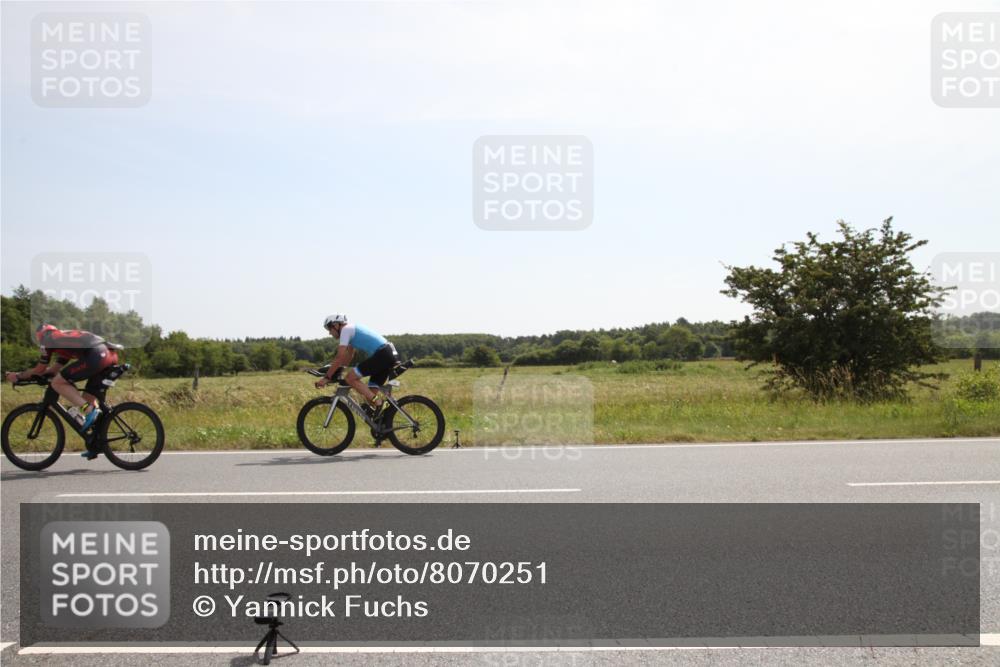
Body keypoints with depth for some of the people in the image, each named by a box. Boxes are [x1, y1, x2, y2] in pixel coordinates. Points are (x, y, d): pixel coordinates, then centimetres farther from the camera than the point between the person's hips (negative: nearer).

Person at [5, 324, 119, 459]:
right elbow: (56, 368, 36)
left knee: (57, 383, 1)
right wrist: (31, 373, 41)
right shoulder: (66, 338, 36)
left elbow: (40, 369, 18)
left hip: (95, 355, -8)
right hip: (110, 354, 8)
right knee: (88, 397, 19)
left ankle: (89, 411, -9)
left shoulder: (48, 338, 14)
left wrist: (18, 376, 31)